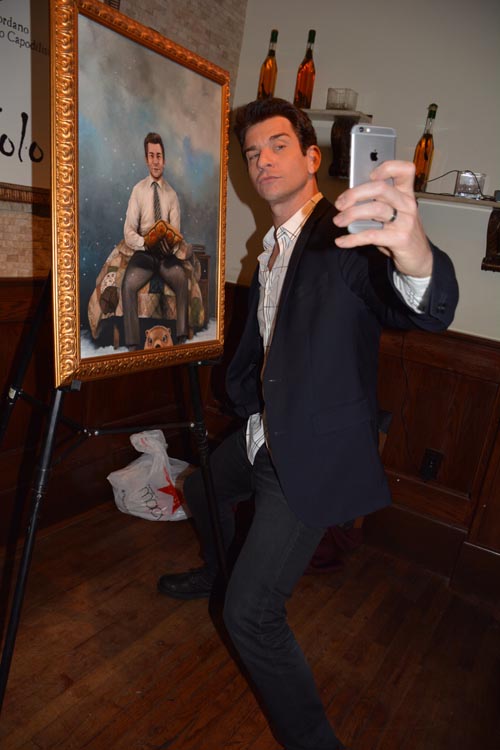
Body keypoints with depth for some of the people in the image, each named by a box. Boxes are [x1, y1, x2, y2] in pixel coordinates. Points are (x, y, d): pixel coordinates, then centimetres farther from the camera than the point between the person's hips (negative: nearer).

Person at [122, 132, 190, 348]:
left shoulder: (172, 194, 9)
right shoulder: (138, 190, 5)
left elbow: (176, 233, 3)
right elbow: (128, 232, -1)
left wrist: (171, 246, -21)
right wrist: (145, 242, -22)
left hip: (167, 253, 1)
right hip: (143, 252, -1)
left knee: (183, 281, -30)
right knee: (128, 285, -30)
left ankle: (182, 338, -24)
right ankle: (133, 343, -24)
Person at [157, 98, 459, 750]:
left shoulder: (345, 233, -18)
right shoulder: (271, 246, 10)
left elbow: (429, 311, -37)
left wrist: (412, 250, -58)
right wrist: (246, 398, 12)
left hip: (314, 451, -9)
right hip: (266, 432, 9)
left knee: (252, 613, -8)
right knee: (201, 486, 29)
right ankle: (219, 573, 59)